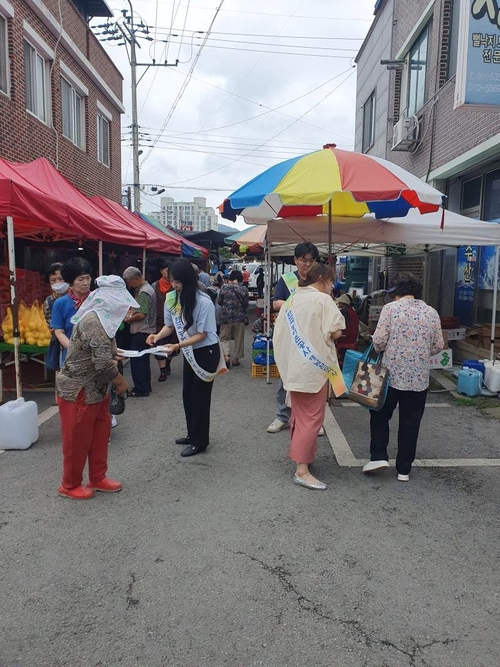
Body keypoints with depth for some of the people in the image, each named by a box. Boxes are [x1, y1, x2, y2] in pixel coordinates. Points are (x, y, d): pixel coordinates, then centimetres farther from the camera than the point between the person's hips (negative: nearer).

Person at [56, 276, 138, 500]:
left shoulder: (97, 317, 7)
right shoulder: (96, 322, -26)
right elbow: (103, 364, -28)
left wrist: (113, 352, 12)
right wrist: (121, 382, -14)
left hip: (94, 389, 10)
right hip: (78, 391, -10)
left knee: (100, 434, 17)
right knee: (77, 440, 6)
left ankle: (97, 478, 32)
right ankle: (70, 485, 25)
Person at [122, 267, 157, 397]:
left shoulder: (143, 292, -18)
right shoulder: (147, 288, 13)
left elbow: (141, 315, -24)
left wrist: (128, 319, -10)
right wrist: (131, 312, 8)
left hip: (141, 332, -10)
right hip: (146, 331, 10)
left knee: (137, 361, -3)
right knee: (143, 360, 17)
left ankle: (140, 389, 4)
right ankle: (146, 386, 26)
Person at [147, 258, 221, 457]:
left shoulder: (203, 301, -25)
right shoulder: (171, 298, -6)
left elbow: (202, 334, -21)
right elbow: (170, 325, 4)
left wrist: (177, 346, -31)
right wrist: (158, 336, -17)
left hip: (206, 352, -7)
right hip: (190, 352, 7)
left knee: (200, 396, 1)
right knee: (188, 395, 16)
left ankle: (200, 441, 16)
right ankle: (192, 434, 34)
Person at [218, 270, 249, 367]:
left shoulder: (224, 288, -5)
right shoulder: (244, 289, -5)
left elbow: (219, 302, 4)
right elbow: (246, 304, 2)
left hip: (226, 316, 0)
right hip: (240, 317, 0)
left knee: (225, 338, 10)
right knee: (239, 339, 12)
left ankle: (226, 355, -9)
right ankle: (235, 358, 17)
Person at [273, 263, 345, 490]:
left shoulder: (292, 299, 11)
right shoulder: (323, 300, -11)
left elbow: (279, 331, 12)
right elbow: (335, 332, -18)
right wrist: (327, 333, 3)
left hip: (293, 366, 8)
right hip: (314, 366, -8)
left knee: (299, 414, 20)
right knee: (312, 417, -3)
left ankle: (299, 451, 34)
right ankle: (302, 470, -2)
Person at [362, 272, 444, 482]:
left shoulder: (390, 308, -7)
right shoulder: (432, 313, 4)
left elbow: (378, 341, -11)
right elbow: (438, 346, 8)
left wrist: (381, 350, 10)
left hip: (392, 373, -3)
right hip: (419, 378, 3)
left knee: (380, 415, 16)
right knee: (410, 422, 11)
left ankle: (378, 456, 8)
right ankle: (404, 469, 18)